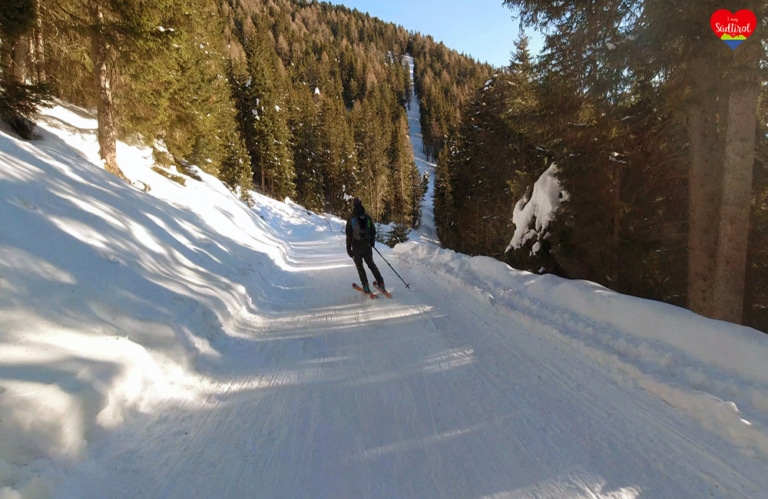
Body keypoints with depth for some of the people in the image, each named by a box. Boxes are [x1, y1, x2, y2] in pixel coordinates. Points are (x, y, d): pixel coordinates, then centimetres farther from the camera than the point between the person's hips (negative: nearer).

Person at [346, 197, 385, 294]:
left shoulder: (351, 219, -6)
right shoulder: (368, 217, 4)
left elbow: (349, 235, -6)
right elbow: (373, 231, 9)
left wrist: (348, 248, 0)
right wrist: (372, 242, 21)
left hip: (356, 246, -3)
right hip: (367, 245, 3)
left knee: (359, 266, 8)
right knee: (371, 264, 15)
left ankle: (366, 286, 4)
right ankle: (380, 283, 13)